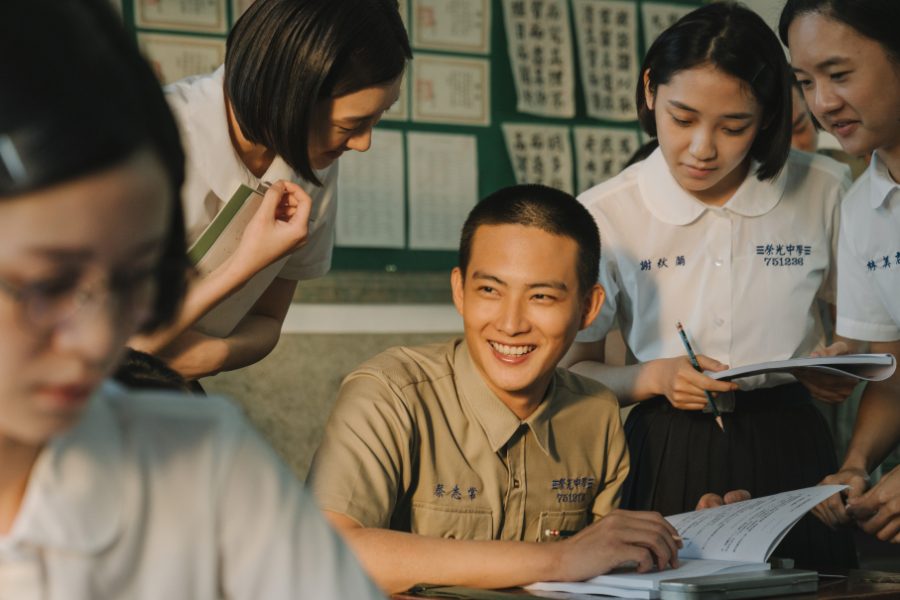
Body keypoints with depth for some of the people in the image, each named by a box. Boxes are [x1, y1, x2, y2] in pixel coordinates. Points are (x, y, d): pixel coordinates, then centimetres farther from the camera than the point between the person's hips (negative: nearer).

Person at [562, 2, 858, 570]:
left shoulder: (824, 192, -3)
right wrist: (654, 377, -16)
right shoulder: (602, 217, -6)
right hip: (667, 454, -1)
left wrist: (845, 363, -7)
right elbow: (576, 370, 3)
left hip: (789, 449, 1)